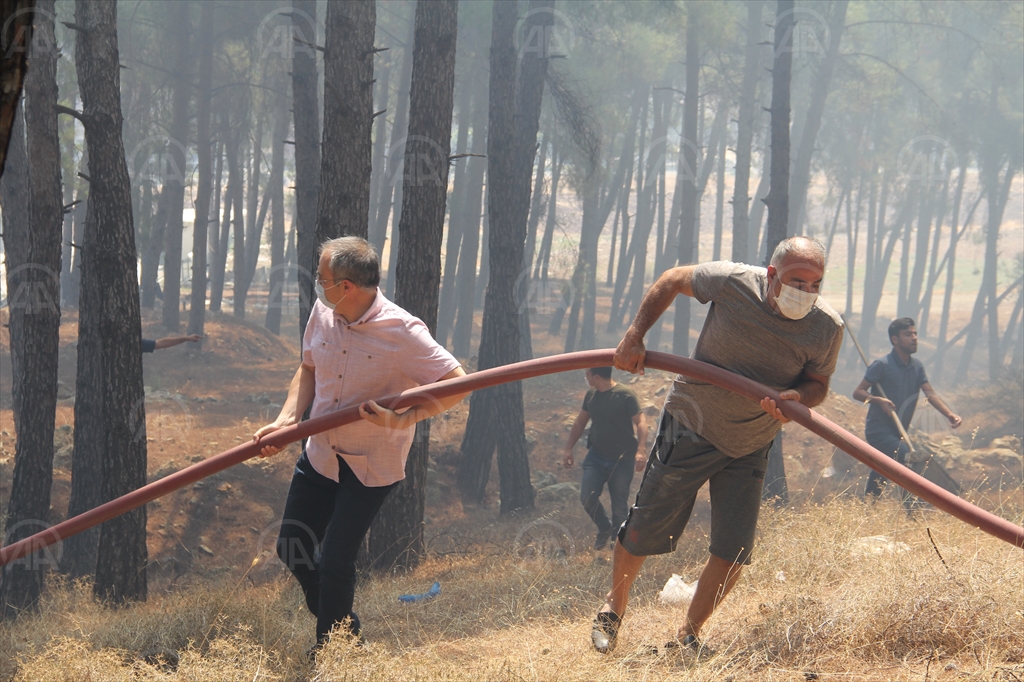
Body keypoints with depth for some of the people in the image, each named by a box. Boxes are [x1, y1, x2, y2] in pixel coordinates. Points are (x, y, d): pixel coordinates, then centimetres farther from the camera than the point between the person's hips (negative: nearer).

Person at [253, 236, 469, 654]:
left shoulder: (401, 332, -24)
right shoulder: (322, 313, -6)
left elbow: (457, 384, -21)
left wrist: (400, 421, -30)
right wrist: (286, 420, -5)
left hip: (371, 466, -6)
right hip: (320, 455, 7)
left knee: (335, 562, -6)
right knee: (292, 549, 12)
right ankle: (343, 627, 36)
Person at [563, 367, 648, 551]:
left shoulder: (625, 396, -13)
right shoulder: (591, 395, 7)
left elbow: (640, 422, -19)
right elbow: (580, 422, 18)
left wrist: (641, 450, -33)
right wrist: (568, 449, 12)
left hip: (622, 459, -5)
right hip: (596, 456, 5)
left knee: (619, 506, 0)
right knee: (587, 497, -10)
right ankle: (604, 528, 16)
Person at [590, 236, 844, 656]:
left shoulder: (827, 328, -16)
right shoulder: (733, 283, -22)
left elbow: (818, 383, -1)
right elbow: (672, 281, -4)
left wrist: (797, 396, -25)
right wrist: (635, 336, -11)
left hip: (749, 447, 2)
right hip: (691, 429, -2)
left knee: (734, 551, -3)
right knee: (644, 530, 2)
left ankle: (689, 634, 20)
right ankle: (614, 607, 30)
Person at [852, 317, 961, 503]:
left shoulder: (917, 367, 9)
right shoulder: (882, 365, -12)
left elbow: (930, 394, -1)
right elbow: (858, 392, -11)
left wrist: (950, 415, -17)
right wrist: (878, 400, -31)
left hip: (897, 433, 8)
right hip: (879, 430, -8)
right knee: (907, 457, -26)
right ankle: (910, 507, -24)